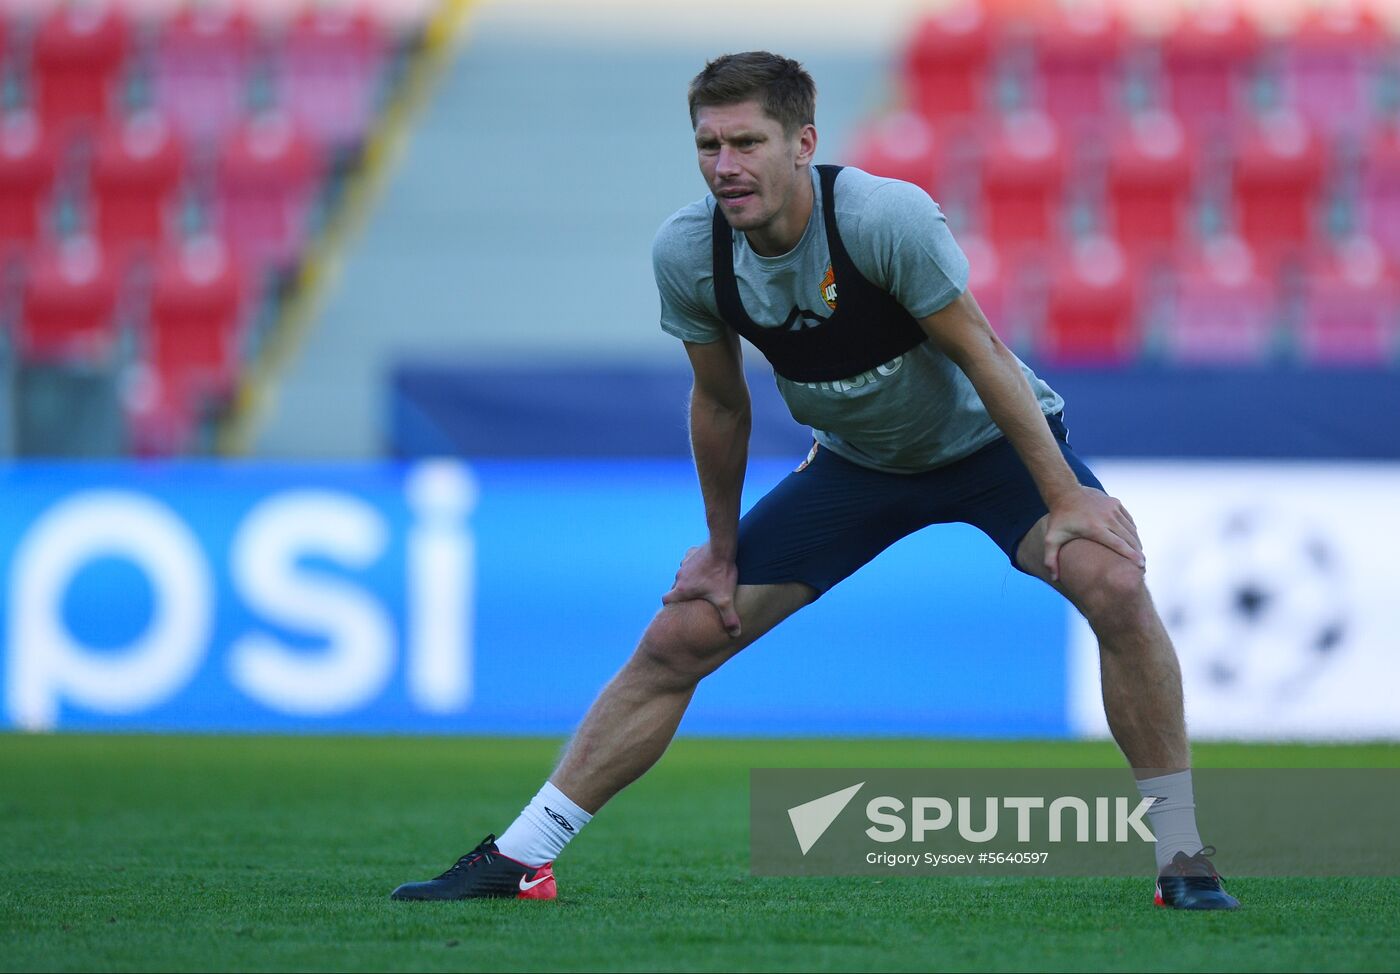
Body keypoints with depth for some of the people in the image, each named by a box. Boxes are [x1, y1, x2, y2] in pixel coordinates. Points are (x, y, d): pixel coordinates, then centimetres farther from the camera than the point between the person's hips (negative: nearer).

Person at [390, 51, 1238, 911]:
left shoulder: (887, 218, -32)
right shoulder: (688, 254, -18)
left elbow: (982, 354, -24)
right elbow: (720, 403, -1)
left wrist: (1067, 497, -23)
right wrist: (722, 549, 7)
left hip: (988, 442, -4)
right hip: (857, 462, 4)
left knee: (1113, 583, -29)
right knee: (679, 638, -3)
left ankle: (1182, 858, -19)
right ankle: (521, 859, 7)